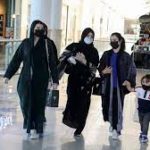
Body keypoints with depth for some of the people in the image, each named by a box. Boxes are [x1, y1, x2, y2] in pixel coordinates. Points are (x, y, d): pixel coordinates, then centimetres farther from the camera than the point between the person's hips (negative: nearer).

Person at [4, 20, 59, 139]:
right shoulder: (25, 43, 5)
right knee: (26, 103, -2)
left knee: (39, 104, 1)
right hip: (26, 79, 1)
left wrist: (55, 80, -7)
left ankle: (38, 129, 10)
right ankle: (31, 127, 13)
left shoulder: (47, 44, 1)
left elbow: (52, 63, -2)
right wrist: (8, 75, 4)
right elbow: (16, 60, 7)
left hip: (41, 80, -1)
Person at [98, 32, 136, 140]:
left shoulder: (125, 56, -2)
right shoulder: (106, 54, 7)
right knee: (108, 105, 8)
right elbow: (100, 68, 11)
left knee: (118, 107, -5)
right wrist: (103, 72, -10)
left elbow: (132, 70, -1)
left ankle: (117, 129, 4)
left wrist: (128, 82, -12)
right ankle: (112, 124, 32)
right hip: (108, 85, 3)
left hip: (119, 85, -3)